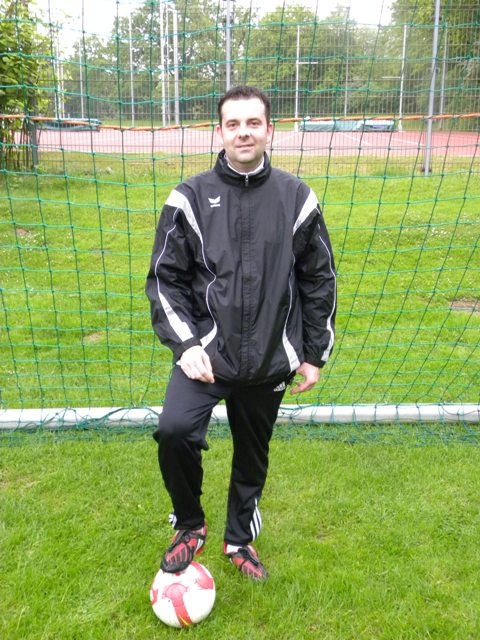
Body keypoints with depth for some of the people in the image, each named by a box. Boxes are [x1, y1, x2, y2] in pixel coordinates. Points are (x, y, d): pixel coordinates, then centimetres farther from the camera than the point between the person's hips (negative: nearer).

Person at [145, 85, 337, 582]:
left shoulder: (296, 198, 0)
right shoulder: (190, 197, -3)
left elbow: (319, 280, 6)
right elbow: (164, 278, 0)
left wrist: (314, 354, 6)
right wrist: (185, 344, -12)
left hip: (271, 360, 2)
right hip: (207, 352, -1)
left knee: (252, 455, 14)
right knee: (174, 430, -23)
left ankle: (239, 539, 42)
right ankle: (190, 525, 9)